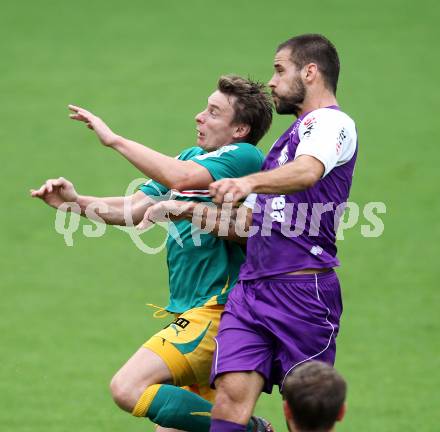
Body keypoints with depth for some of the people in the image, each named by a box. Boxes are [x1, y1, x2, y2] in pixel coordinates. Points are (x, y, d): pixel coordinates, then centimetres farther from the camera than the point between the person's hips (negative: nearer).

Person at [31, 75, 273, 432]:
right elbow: (133, 209, 12)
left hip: (216, 312, -9)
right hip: (189, 312, 9)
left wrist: (115, 140, -20)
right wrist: (76, 202, -4)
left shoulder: (246, 157, -11)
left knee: (128, 388, -21)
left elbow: (181, 177, -28)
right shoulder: (191, 157, 16)